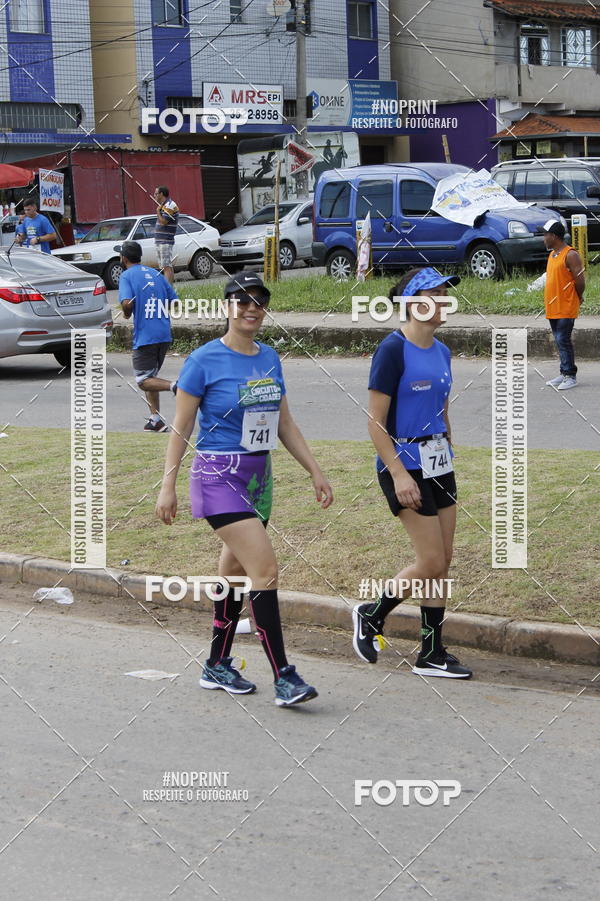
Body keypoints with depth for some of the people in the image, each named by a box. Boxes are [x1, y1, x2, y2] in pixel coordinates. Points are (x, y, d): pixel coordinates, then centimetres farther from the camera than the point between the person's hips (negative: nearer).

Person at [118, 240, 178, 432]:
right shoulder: (155, 274, 15)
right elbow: (174, 301, 13)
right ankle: (155, 419, 13)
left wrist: (127, 314, 1)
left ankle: (174, 386, -26)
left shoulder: (126, 276, -4)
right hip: (165, 335, 7)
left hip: (145, 336, -7)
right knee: (150, 376, 19)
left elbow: (127, 303, -19)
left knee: (143, 380, 0)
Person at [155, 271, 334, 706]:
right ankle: (283, 676, -14)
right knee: (265, 568, -15)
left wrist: (316, 471, 13)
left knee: (236, 573, 12)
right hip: (218, 477, -7)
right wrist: (168, 485, -7)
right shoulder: (205, 360, -9)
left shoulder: (269, 358, 9)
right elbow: (181, 427, -5)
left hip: (258, 477, 7)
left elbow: (284, 423, 16)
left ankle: (218, 666, 25)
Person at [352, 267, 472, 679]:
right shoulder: (394, 349, -14)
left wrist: (449, 459, 19)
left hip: (439, 463, 8)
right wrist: (399, 474, -20)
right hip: (405, 464, -8)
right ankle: (371, 615, 16)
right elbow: (376, 421, -16)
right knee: (431, 562, -7)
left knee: (442, 560, 7)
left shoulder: (441, 351, 10)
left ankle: (432, 654, 16)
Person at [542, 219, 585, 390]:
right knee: (560, 341, 12)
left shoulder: (570, 255, -14)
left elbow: (580, 280, -14)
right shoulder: (552, 254, 15)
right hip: (552, 308, 9)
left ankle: (570, 376, -5)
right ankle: (564, 373, 18)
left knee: (563, 341, -9)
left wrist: (578, 298, 0)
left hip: (565, 308, -9)